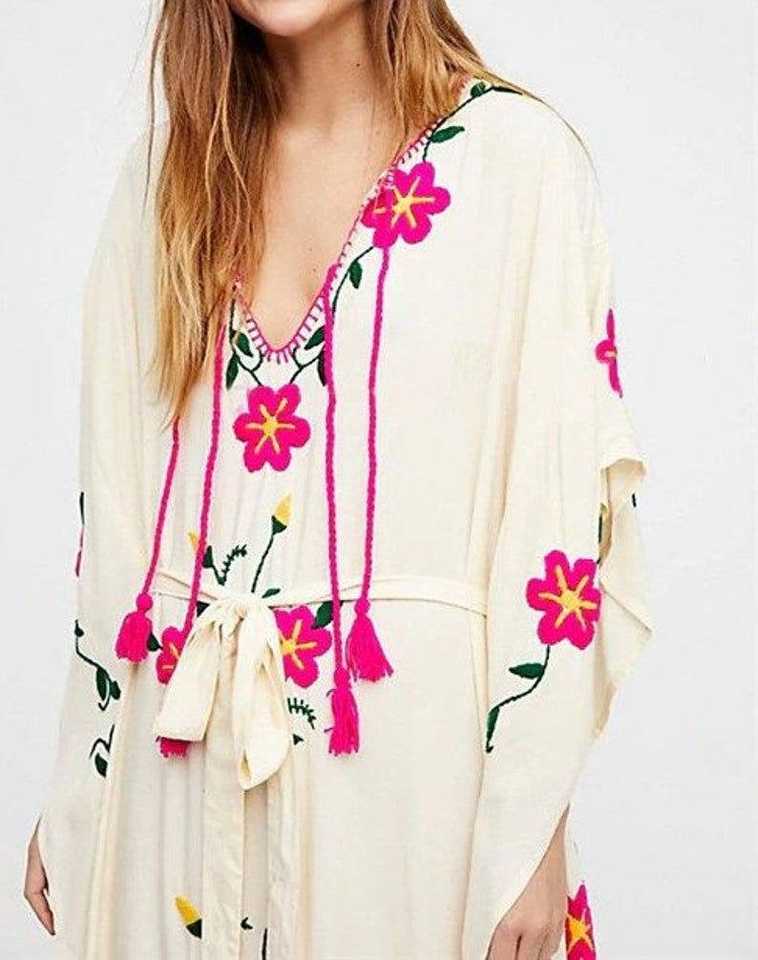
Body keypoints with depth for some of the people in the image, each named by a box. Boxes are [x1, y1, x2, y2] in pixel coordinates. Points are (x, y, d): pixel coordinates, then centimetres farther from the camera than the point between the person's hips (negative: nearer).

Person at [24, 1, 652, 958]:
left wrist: (528, 831, -11)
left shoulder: (516, 156, -7)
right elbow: (115, 503, 9)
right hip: (183, 750, 4)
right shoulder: (164, 173, 7)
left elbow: (564, 503, -9)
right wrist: (72, 801, 9)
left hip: (404, 744, -4)